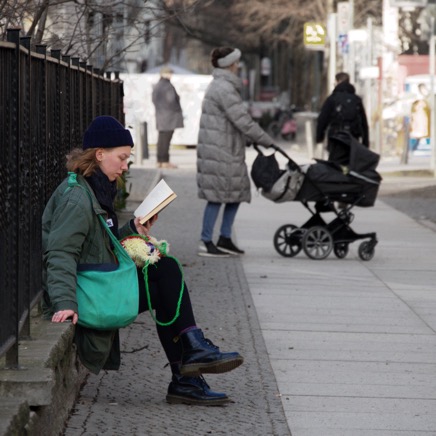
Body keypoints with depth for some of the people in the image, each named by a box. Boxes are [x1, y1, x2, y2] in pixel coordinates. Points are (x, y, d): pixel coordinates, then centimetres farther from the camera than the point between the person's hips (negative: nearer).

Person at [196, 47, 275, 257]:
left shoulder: (220, 86, 17)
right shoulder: (224, 89, -16)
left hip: (228, 151, 10)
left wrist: (251, 140, 17)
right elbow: (243, 121, -18)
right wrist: (266, 140, -10)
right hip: (219, 151, -10)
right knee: (217, 196, -5)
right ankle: (206, 243, 0)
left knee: (236, 193, 12)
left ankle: (225, 239, 17)